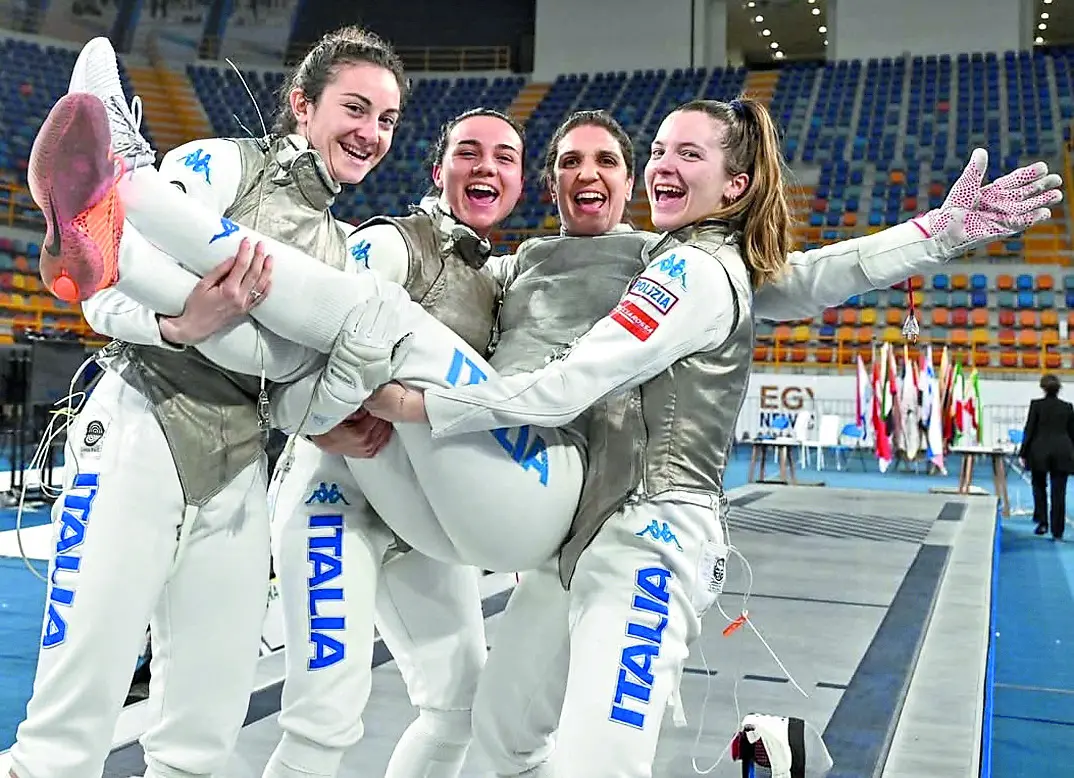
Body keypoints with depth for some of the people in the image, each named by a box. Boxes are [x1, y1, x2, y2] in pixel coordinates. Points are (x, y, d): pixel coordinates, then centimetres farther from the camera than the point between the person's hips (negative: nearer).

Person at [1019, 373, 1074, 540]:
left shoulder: (1036, 404, -4)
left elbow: (1029, 430, -4)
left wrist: (1023, 453, 2)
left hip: (1040, 451, -2)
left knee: (1039, 487, 16)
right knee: (1059, 493, 3)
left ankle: (1042, 522, 6)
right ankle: (1057, 531, 5)